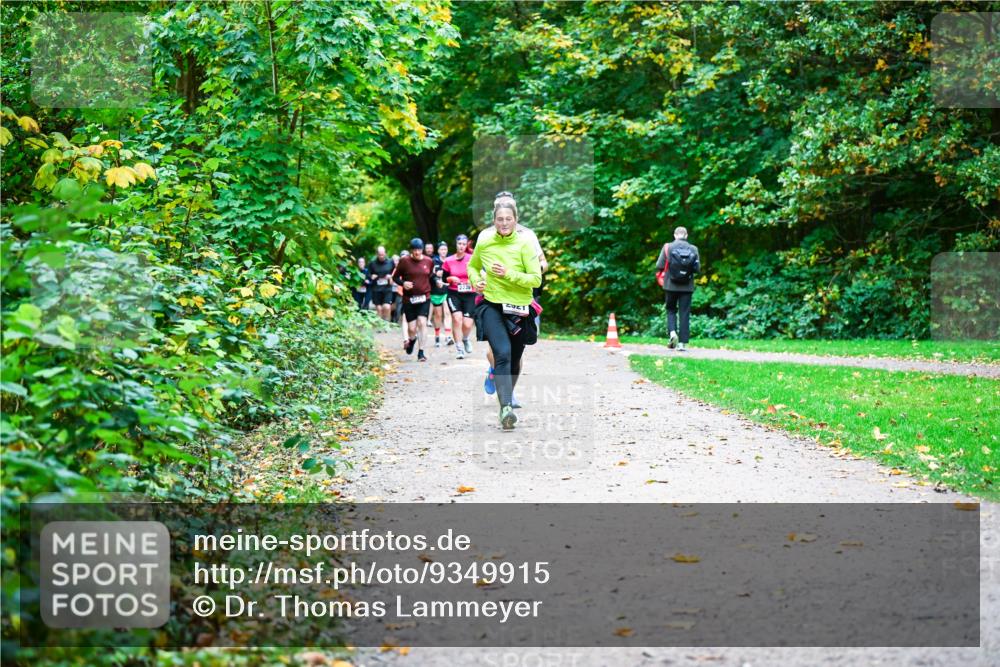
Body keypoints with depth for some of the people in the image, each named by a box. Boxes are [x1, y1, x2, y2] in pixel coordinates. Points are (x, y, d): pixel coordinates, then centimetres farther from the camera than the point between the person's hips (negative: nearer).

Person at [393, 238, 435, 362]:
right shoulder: (404, 261, -4)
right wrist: (403, 283, -14)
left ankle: (421, 352, -5)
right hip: (409, 299, -1)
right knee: (412, 328, 0)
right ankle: (412, 340, 36)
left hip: (424, 297, 1)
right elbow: (395, 277, 3)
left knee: (422, 323, -13)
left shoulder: (429, 261, 3)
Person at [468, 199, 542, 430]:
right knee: (502, 353, -23)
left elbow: (536, 279, -9)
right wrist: (475, 281, 1)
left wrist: (509, 274, -19)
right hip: (491, 306, -1)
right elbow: (473, 266, 21)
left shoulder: (524, 244, -6)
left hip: (519, 308, 1)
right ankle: (506, 408, -32)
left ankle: (507, 398, 43)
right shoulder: (484, 243, 0)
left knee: (514, 359, 16)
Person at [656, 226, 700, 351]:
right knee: (685, 313, 5)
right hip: (687, 286, 0)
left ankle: (672, 332, -7)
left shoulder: (668, 247, -5)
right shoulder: (693, 249, -2)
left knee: (671, 309, 17)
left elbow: (659, 266, -7)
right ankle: (683, 343, 1)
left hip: (671, 285, 0)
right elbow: (698, 269, -1)